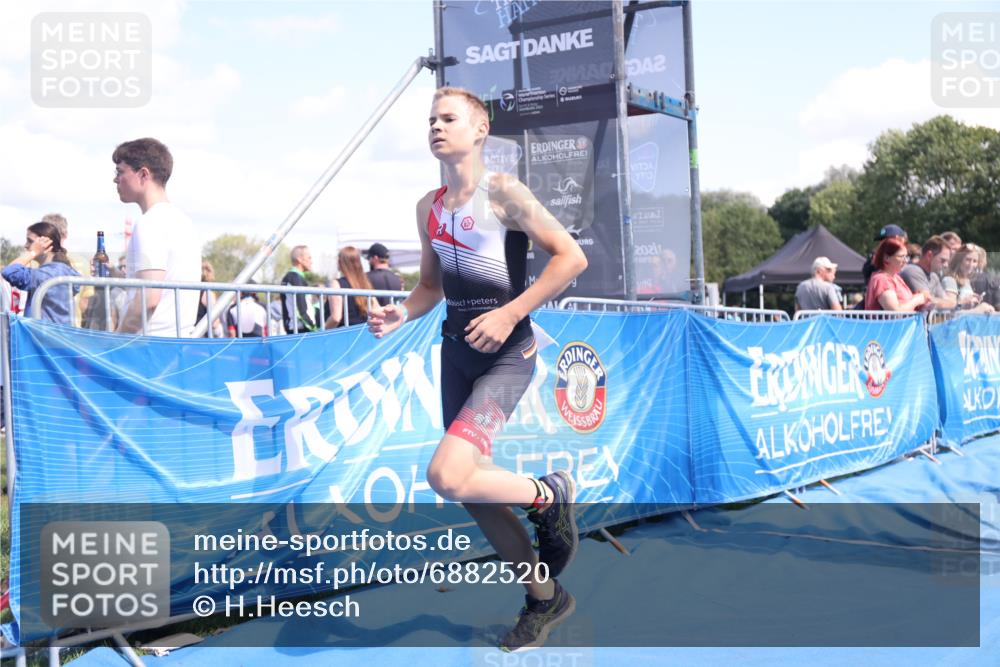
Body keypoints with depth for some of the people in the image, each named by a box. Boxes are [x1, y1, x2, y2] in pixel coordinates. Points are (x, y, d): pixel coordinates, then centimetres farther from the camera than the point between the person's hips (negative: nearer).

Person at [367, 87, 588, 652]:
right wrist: (401, 314, 1)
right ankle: (545, 597, 28)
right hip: (456, 350, 7)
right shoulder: (429, 207, 10)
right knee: (471, 489, 10)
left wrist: (509, 314, -19)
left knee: (446, 475, -23)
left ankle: (551, 495, 5)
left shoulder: (502, 191, -9)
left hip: (506, 353, -7)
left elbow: (571, 256, -15)